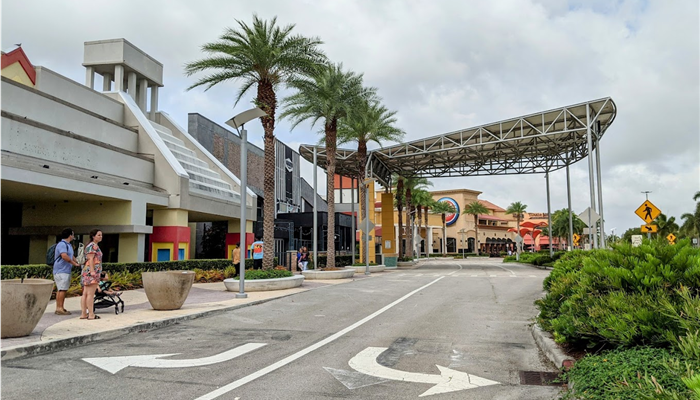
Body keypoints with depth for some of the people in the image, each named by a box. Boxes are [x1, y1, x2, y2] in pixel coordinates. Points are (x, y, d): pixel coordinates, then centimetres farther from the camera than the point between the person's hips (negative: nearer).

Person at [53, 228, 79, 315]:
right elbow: (64, 256, -28)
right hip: (61, 271, -10)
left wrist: (78, 262, 17)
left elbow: (71, 256, 28)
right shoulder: (62, 244, -15)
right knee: (62, 289, -10)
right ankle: (60, 308, -8)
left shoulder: (69, 245, 19)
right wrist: (73, 263, -18)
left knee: (60, 290, 12)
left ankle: (59, 308, 17)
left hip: (66, 271, 10)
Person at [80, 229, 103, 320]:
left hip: (87, 272, 11)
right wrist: (92, 271, -23)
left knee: (85, 294, 8)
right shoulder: (93, 246, -9)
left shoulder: (95, 246, 21)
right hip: (91, 272, -11)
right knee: (90, 294, -9)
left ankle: (83, 314, 11)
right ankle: (91, 314, -8)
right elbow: (90, 259, -17)